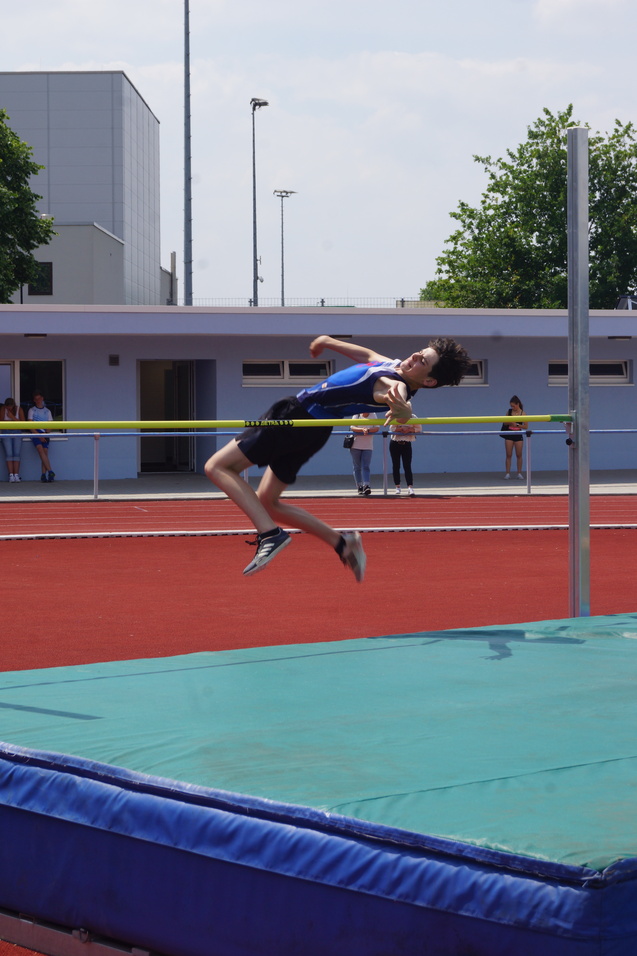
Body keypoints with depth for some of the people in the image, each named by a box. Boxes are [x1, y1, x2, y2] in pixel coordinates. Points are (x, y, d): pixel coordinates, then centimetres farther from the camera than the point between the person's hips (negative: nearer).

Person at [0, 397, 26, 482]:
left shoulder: (19, 409, -2)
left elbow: (23, 422, -6)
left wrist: (13, 417, -15)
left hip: (17, 433, 0)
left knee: (16, 454, -9)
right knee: (9, 454, -10)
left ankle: (16, 475, -10)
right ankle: (11, 475, -13)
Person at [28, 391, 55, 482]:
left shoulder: (47, 411, 17)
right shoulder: (32, 410, 10)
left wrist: (46, 434, -6)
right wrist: (39, 435, -7)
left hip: (45, 434, 2)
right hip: (35, 434, -2)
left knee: (45, 452, -10)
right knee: (40, 450, -22)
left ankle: (43, 475, -14)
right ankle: (50, 472, -29)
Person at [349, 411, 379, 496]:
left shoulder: (373, 415, 4)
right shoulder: (356, 416, 1)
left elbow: (376, 428, -3)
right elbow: (352, 427, -11)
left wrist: (368, 430, -22)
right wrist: (362, 429, -27)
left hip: (368, 447, 0)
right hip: (356, 446, 0)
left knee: (366, 467, -10)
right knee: (357, 467, 4)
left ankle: (366, 486, -18)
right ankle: (360, 487, 11)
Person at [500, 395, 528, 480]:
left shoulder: (522, 413, -5)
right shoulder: (509, 411, 2)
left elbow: (526, 426, -7)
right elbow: (504, 422, 7)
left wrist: (517, 425, -17)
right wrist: (509, 422, -13)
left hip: (518, 435, -2)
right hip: (509, 435, 2)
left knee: (519, 455, 4)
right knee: (509, 455, 2)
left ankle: (519, 473, 11)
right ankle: (507, 473, 3)